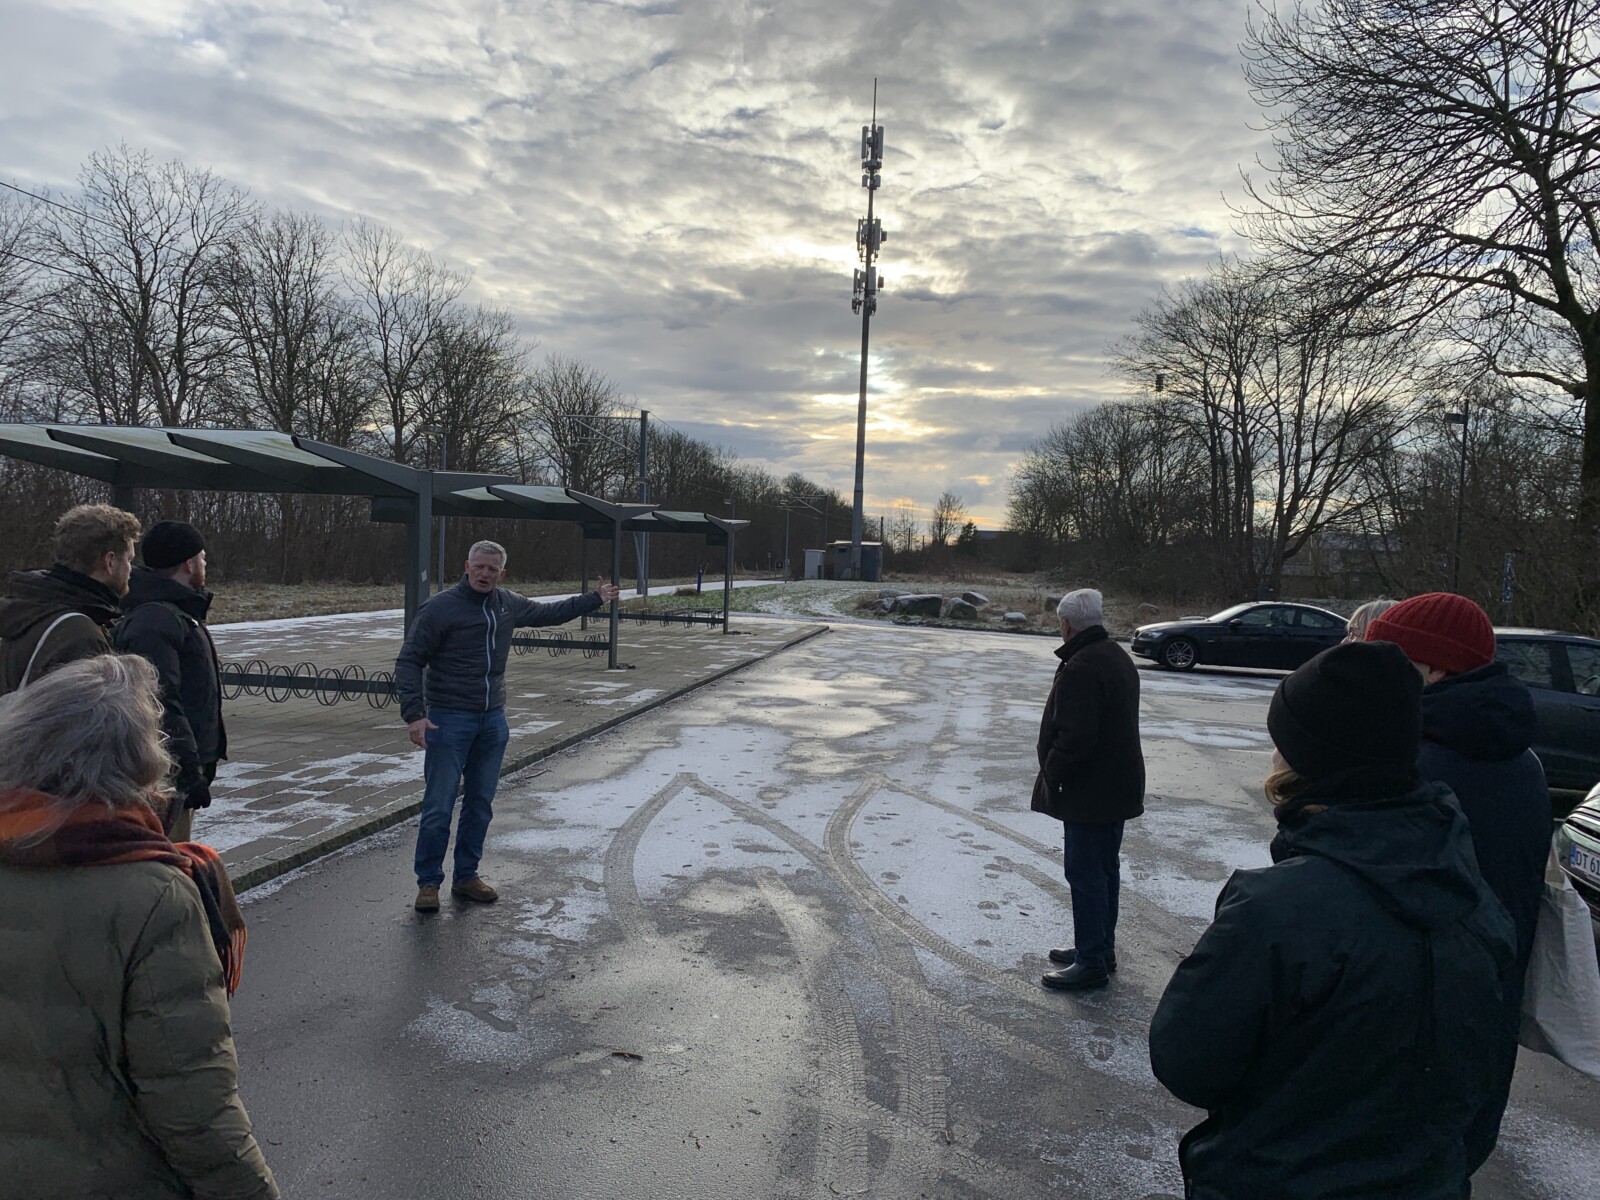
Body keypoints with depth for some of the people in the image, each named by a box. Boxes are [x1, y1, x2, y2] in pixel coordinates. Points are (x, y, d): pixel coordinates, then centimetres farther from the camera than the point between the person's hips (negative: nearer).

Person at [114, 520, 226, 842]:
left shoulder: (176, 612, 17)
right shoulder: (156, 621, -18)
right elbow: (161, 704, -25)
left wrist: (201, 762, 26)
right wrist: (190, 773, -24)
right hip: (169, 768, -11)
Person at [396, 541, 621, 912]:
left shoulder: (508, 605, 8)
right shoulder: (440, 608, -10)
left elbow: (548, 612, 27)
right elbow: (408, 661, -9)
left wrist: (594, 599, 34)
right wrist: (414, 713, -20)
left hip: (493, 720, 6)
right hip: (449, 719, -6)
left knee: (481, 804, 12)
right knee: (438, 807, -3)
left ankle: (466, 876, 25)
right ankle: (428, 882, 12)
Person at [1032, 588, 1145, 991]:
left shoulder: (1080, 669, -22)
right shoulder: (1120, 658, 11)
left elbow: (1074, 737, -27)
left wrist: (1052, 776, -13)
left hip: (1088, 792, -10)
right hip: (1119, 788, 10)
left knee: (1085, 874, -2)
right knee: (1105, 869, 19)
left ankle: (1091, 962, 5)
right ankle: (1101, 948, 31)